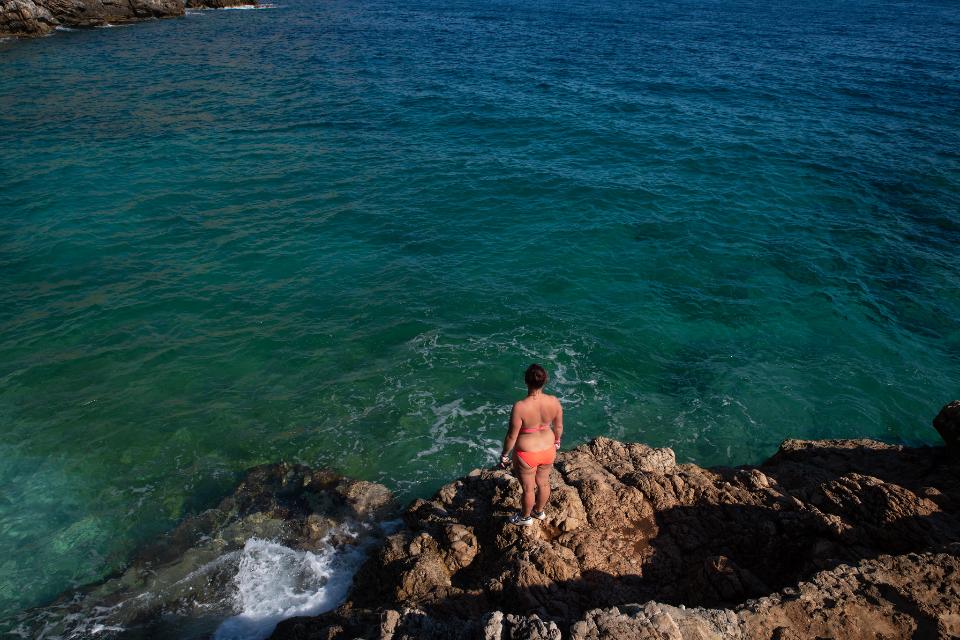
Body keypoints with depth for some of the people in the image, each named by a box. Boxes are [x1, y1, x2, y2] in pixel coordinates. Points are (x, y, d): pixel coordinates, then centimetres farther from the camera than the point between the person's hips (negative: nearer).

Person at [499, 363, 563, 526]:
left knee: (528, 487, 20)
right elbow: (559, 427, -2)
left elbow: (512, 435, -21)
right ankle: (540, 511, 52)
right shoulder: (554, 402, -19)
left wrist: (504, 455, -4)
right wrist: (557, 441, 19)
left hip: (526, 454, -4)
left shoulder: (520, 407, -32)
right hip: (548, 450, 4)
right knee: (544, 482, 27)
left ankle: (526, 517, 45)